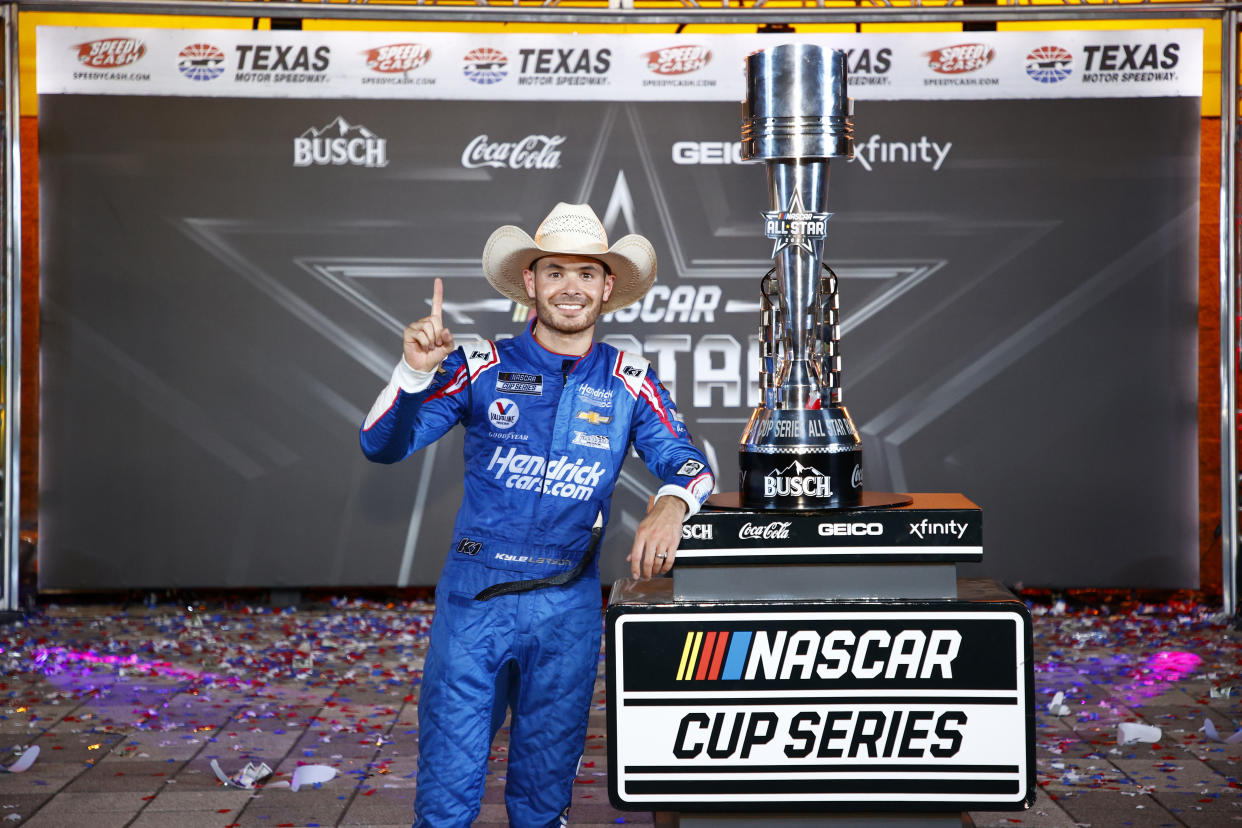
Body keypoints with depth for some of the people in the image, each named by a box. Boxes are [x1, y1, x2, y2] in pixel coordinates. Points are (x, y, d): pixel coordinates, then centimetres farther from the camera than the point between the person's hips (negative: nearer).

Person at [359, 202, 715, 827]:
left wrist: (671, 503, -29)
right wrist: (416, 371, -26)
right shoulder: (483, 368, -3)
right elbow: (383, 446, -7)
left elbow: (686, 462, -5)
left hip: (568, 609, 2)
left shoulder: (629, 384, 2)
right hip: (473, 597, -1)